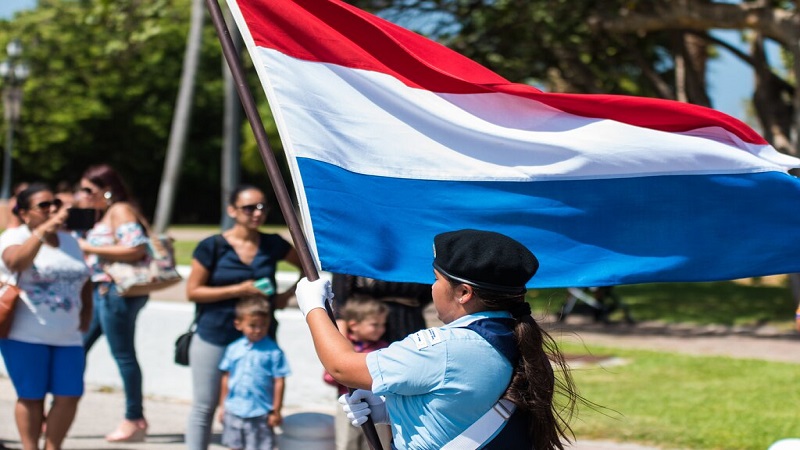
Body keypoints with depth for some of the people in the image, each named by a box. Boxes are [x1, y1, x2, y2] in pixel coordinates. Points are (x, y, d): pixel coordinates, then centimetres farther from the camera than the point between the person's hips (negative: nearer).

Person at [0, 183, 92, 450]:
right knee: (31, 396, 0)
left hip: (67, 336, 5)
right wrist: (43, 231, -36)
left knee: (69, 395, -1)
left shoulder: (69, 241, 15)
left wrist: (86, 316, 11)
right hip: (26, 336, -5)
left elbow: (85, 281, 24)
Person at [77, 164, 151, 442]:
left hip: (118, 291, -10)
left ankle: (135, 420, 0)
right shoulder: (103, 214, 19)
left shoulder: (120, 211, -10)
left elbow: (136, 249, -22)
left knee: (123, 355, -5)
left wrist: (88, 247, -18)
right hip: (102, 290, 10)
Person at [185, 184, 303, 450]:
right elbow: (193, 291, -6)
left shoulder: (273, 245, 3)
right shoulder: (212, 247, -6)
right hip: (215, 337, -2)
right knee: (205, 406, 4)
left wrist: (288, 294, 0)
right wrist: (238, 290, -15)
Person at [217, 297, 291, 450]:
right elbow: (226, 377, 10)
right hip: (234, 411, 4)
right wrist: (223, 405, 12)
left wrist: (276, 411, -8)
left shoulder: (273, 351, -11)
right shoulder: (233, 349, 2)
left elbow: (279, 382, -9)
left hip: (260, 413, -4)